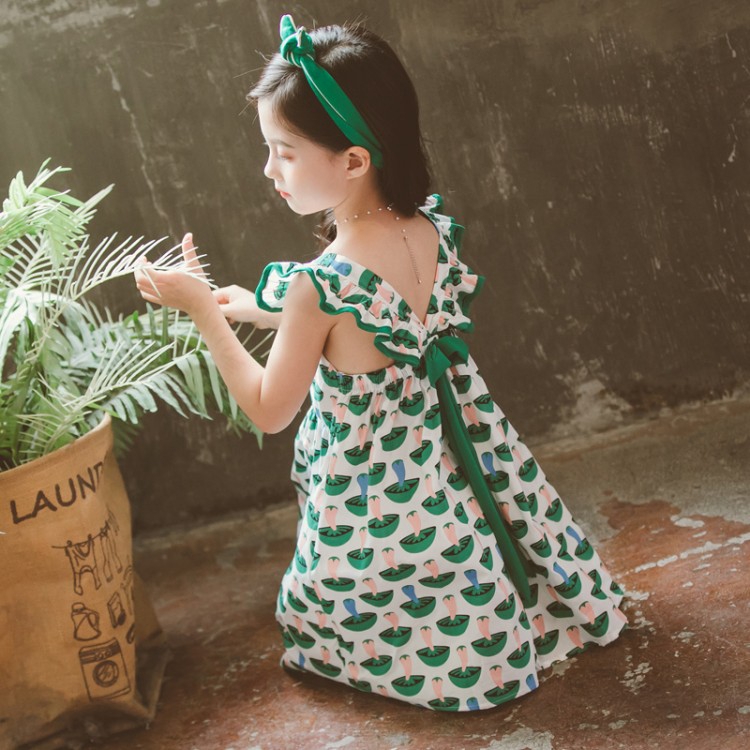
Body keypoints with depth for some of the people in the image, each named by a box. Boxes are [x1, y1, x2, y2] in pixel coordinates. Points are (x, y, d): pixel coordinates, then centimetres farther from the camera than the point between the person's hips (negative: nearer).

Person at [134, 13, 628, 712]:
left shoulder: (318, 284, -29)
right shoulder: (435, 230, -9)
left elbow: (268, 410, -14)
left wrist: (202, 309, -8)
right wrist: (260, 309, 12)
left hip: (372, 491, -6)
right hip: (460, 460, 6)